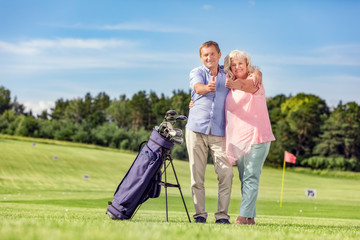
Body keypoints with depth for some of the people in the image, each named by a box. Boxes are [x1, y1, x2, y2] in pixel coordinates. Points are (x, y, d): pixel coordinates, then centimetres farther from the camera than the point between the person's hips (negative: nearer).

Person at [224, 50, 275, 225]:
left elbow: (248, 86, -23)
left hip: (257, 137, -6)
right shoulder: (231, 88, 16)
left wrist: (235, 84, -41)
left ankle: (244, 216, -17)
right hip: (238, 139, 6)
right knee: (244, 179, 6)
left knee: (250, 177, -12)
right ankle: (250, 217, 10)